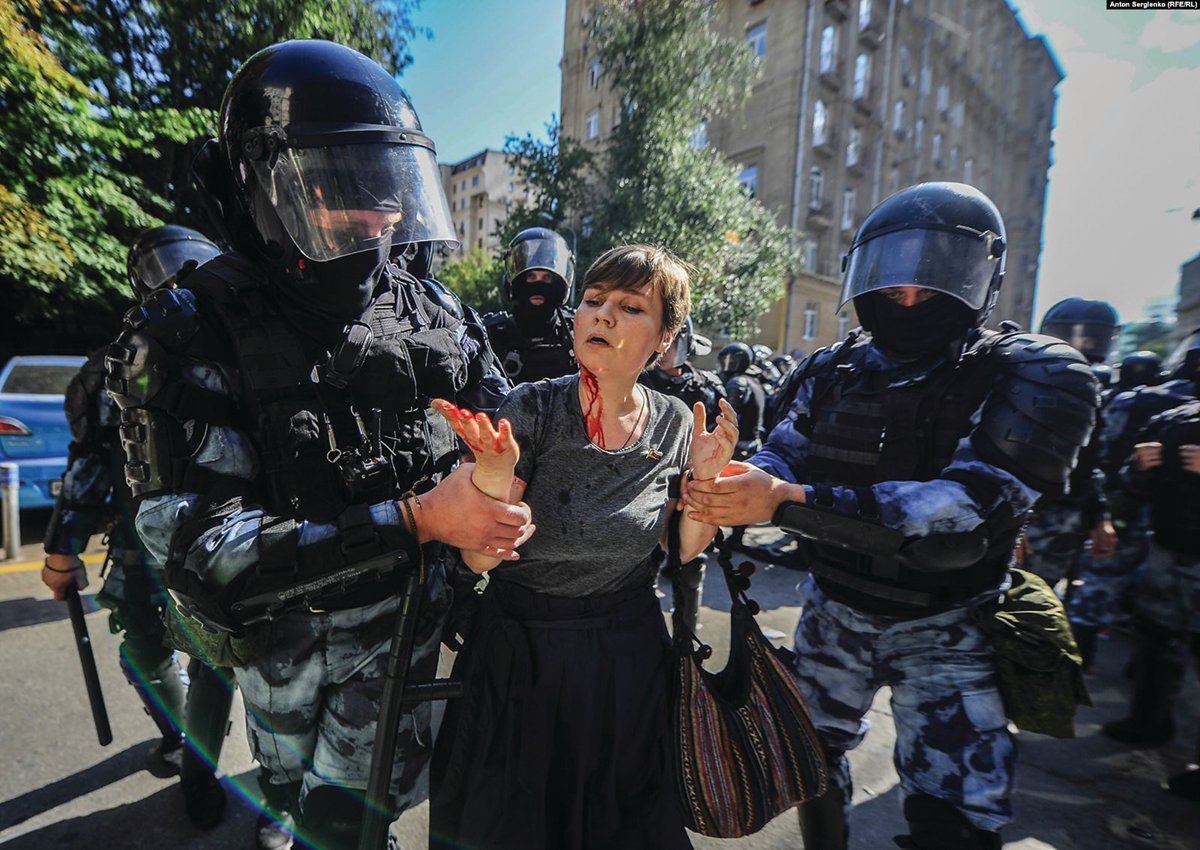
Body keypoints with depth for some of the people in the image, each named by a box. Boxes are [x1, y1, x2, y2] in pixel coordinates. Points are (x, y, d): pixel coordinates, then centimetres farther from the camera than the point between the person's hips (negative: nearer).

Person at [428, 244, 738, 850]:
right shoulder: (532, 410, -17)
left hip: (627, 657, 2)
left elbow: (686, 550, 2)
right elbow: (481, 558, -17)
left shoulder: (675, 423, -8)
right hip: (519, 655, -1)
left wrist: (706, 476, -15)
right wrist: (495, 472, -35)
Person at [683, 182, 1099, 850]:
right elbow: (783, 458, -7)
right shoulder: (834, 372, -2)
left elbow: (967, 507, -29)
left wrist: (786, 502, -38)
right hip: (833, 611, 4)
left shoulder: (1031, 377, -16)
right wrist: (729, 490, -32)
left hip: (946, 633, -4)